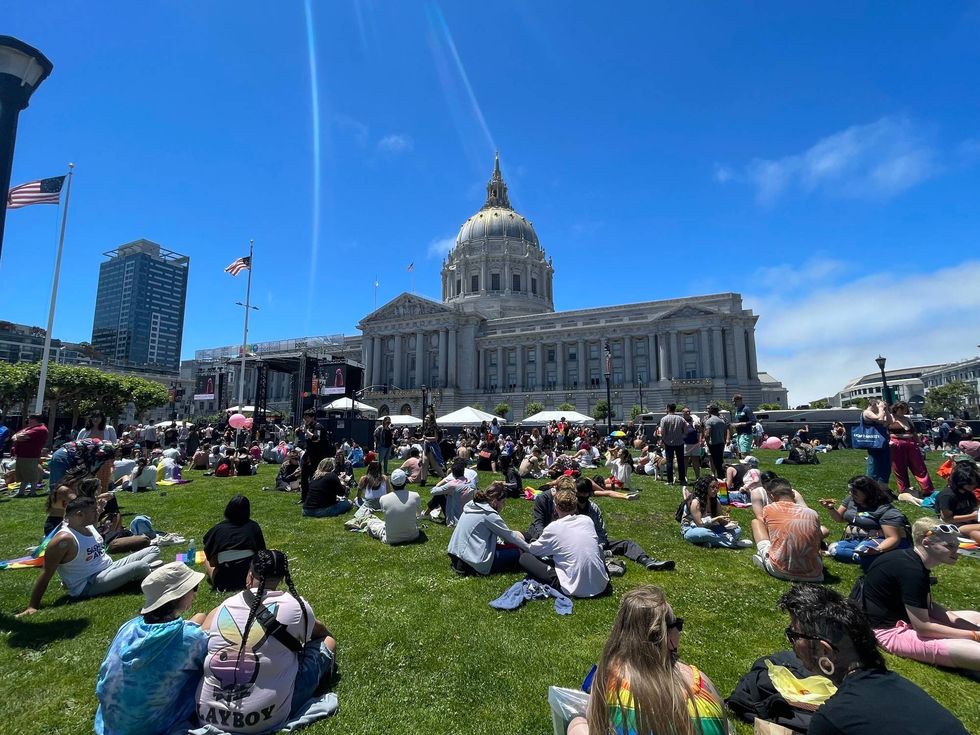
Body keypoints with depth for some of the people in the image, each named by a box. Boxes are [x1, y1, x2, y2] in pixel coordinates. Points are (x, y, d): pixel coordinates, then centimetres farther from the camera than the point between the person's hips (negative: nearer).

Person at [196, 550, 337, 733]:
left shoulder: (220, 609, 0)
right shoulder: (295, 606, -7)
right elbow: (321, 632, 16)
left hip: (208, 715, 4)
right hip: (266, 719, -4)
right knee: (327, 641, 11)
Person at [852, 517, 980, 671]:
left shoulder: (915, 561, 3)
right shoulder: (911, 571, -26)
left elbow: (928, 607, 12)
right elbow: (923, 628, -22)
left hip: (905, 617, 11)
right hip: (891, 629, -11)